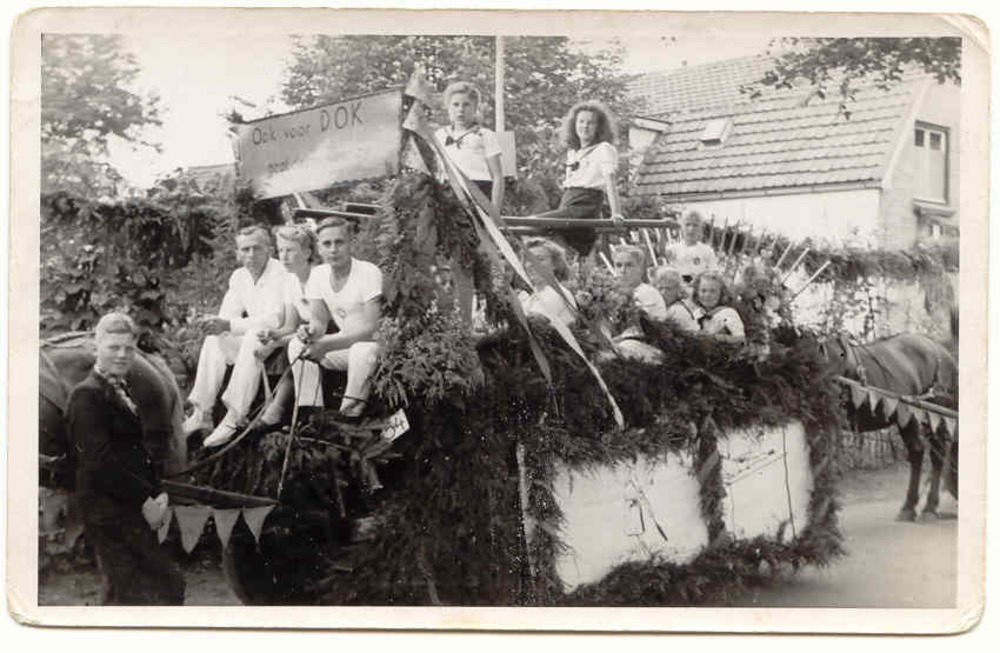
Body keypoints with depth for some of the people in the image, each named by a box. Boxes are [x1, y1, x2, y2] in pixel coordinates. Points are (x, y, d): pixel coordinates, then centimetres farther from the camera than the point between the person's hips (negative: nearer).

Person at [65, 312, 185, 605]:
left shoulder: (121, 392, 18)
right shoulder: (87, 395, -12)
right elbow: (99, 461, -19)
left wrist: (157, 495, 3)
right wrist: (144, 501, -16)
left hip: (133, 514, 10)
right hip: (110, 513, -9)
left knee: (121, 594, 15)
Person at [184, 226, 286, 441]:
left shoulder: (280, 274, -18)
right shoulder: (239, 276, 7)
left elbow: (273, 320, -28)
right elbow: (228, 316, 7)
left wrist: (228, 325, -32)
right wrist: (216, 323, -18)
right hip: (253, 339, 8)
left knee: (253, 336, -34)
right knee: (214, 339, -11)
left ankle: (233, 419, -34)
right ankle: (202, 413, -9)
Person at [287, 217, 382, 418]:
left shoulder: (369, 272, -20)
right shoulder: (317, 275, 0)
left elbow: (371, 328, -23)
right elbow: (319, 322, 3)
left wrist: (328, 344, -31)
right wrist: (311, 331, -24)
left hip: (376, 343, -6)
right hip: (344, 342, 6)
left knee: (363, 350, -38)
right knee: (297, 345, -13)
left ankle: (351, 414, -24)